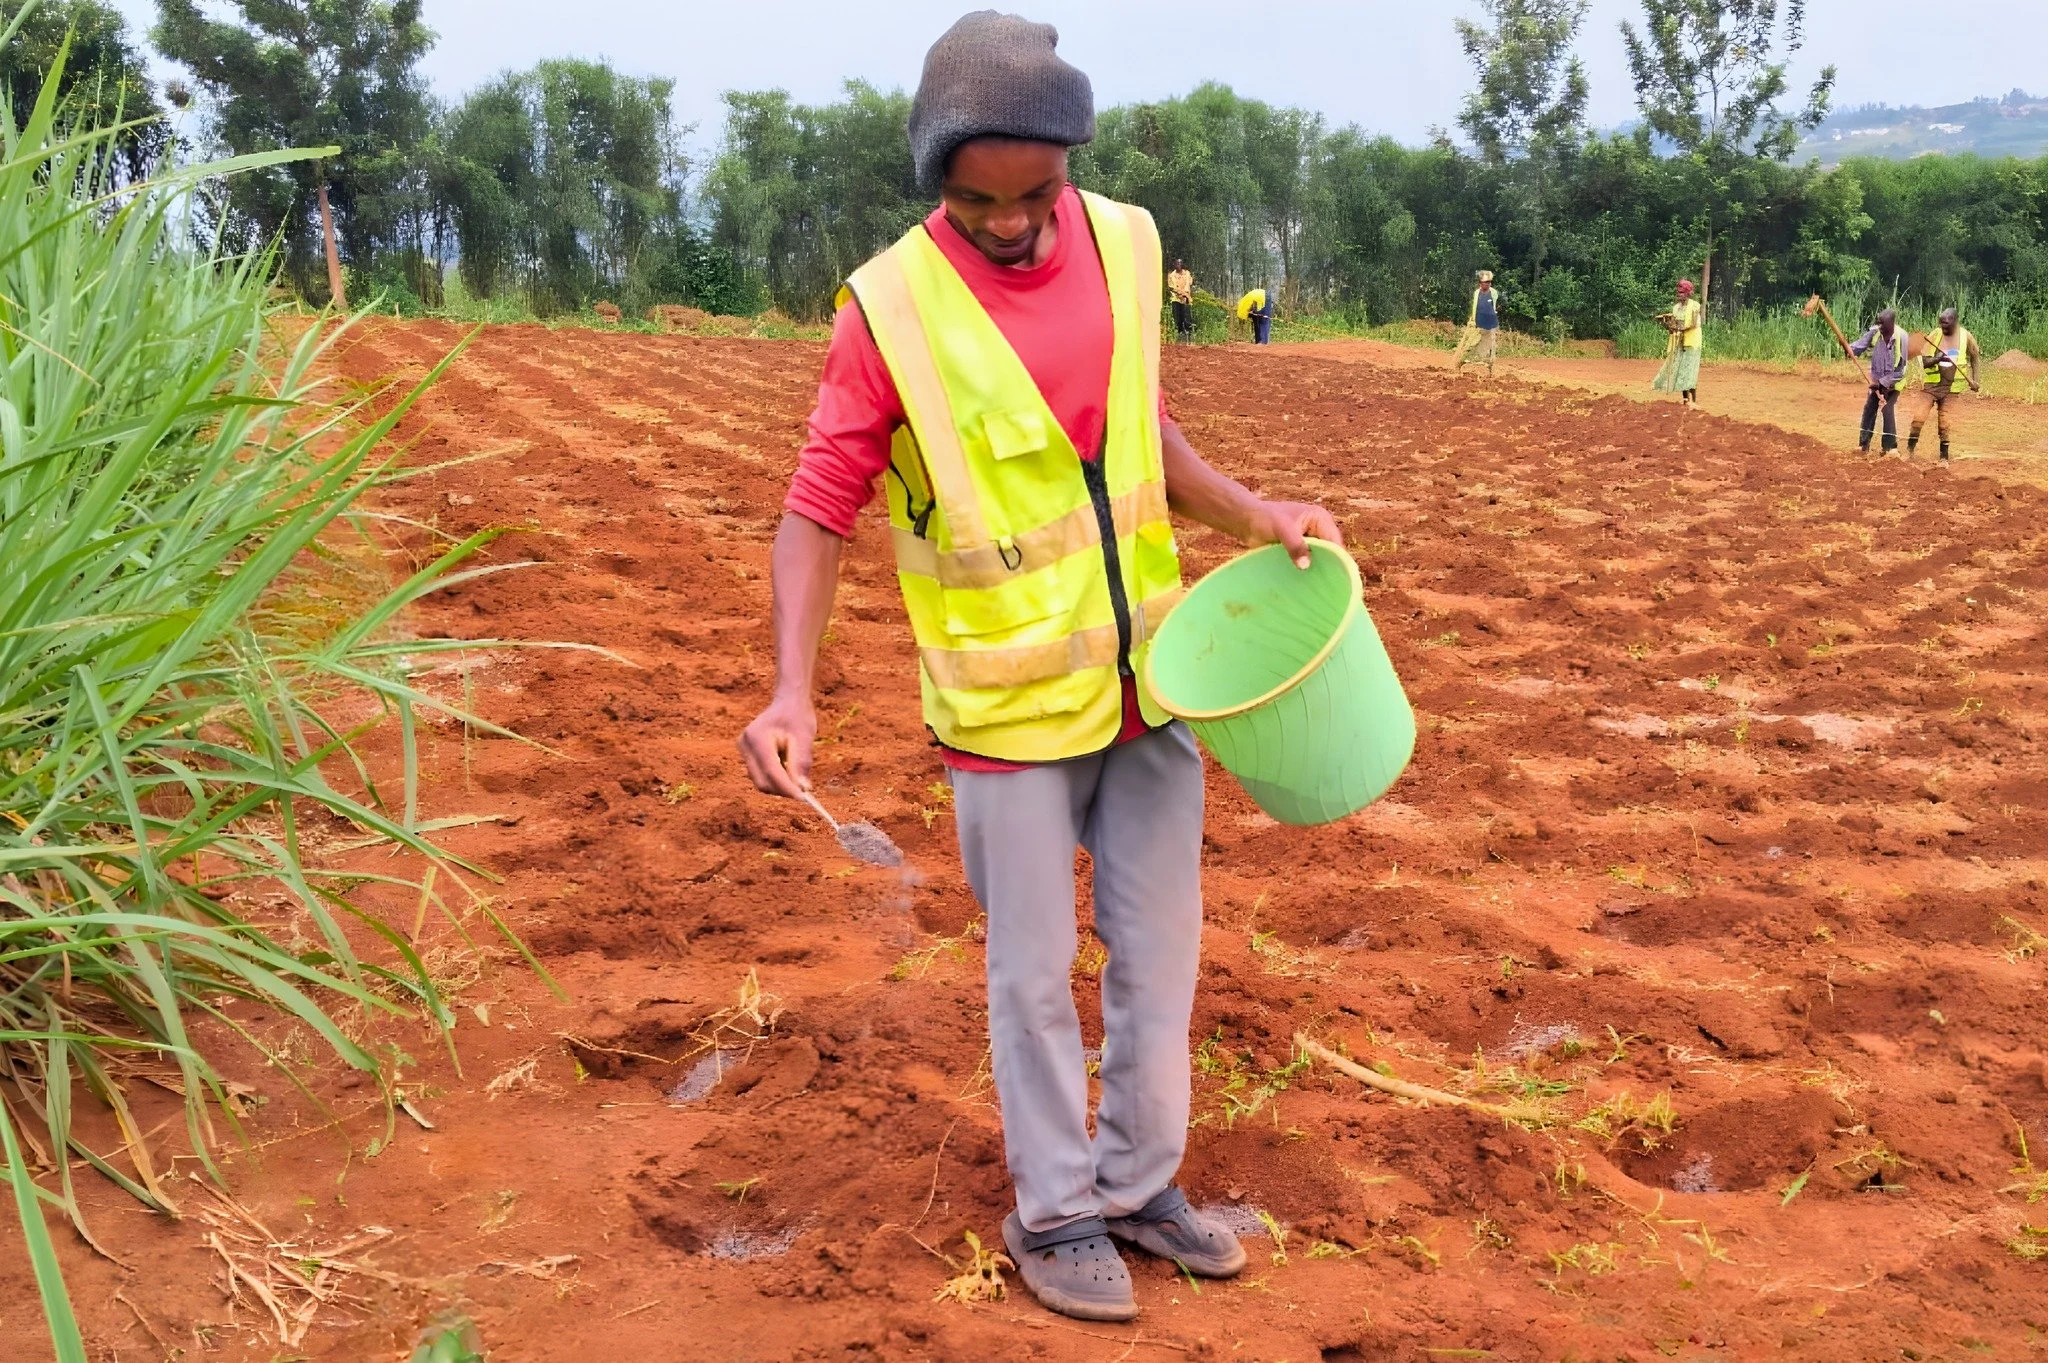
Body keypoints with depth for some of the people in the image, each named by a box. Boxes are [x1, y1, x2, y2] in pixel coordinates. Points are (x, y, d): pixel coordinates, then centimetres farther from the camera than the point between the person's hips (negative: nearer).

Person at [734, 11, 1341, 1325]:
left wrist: (1249, 511, -3)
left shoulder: (1126, 245, -2)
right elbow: (820, 511, -13)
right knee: (1035, 971, 8)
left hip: (1148, 674, 5)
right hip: (1008, 704, -4)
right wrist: (794, 689, -25)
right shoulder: (890, 308, -15)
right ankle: (1053, 1212, 28)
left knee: (1159, 948, 14)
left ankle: (1139, 1180, 33)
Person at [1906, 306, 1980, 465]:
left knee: (1944, 421, 2)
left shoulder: (1965, 337, -4)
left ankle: (1944, 456, 12)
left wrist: (1974, 380, 6)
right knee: (1920, 416, -8)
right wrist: (1937, 359, -29)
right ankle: (1909, 449, 3)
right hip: (1931, 384, 0)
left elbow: (1974, 358, 11)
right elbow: (1924, 361, -8)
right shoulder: (1934, 335, -7)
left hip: (1950, 386, 0)